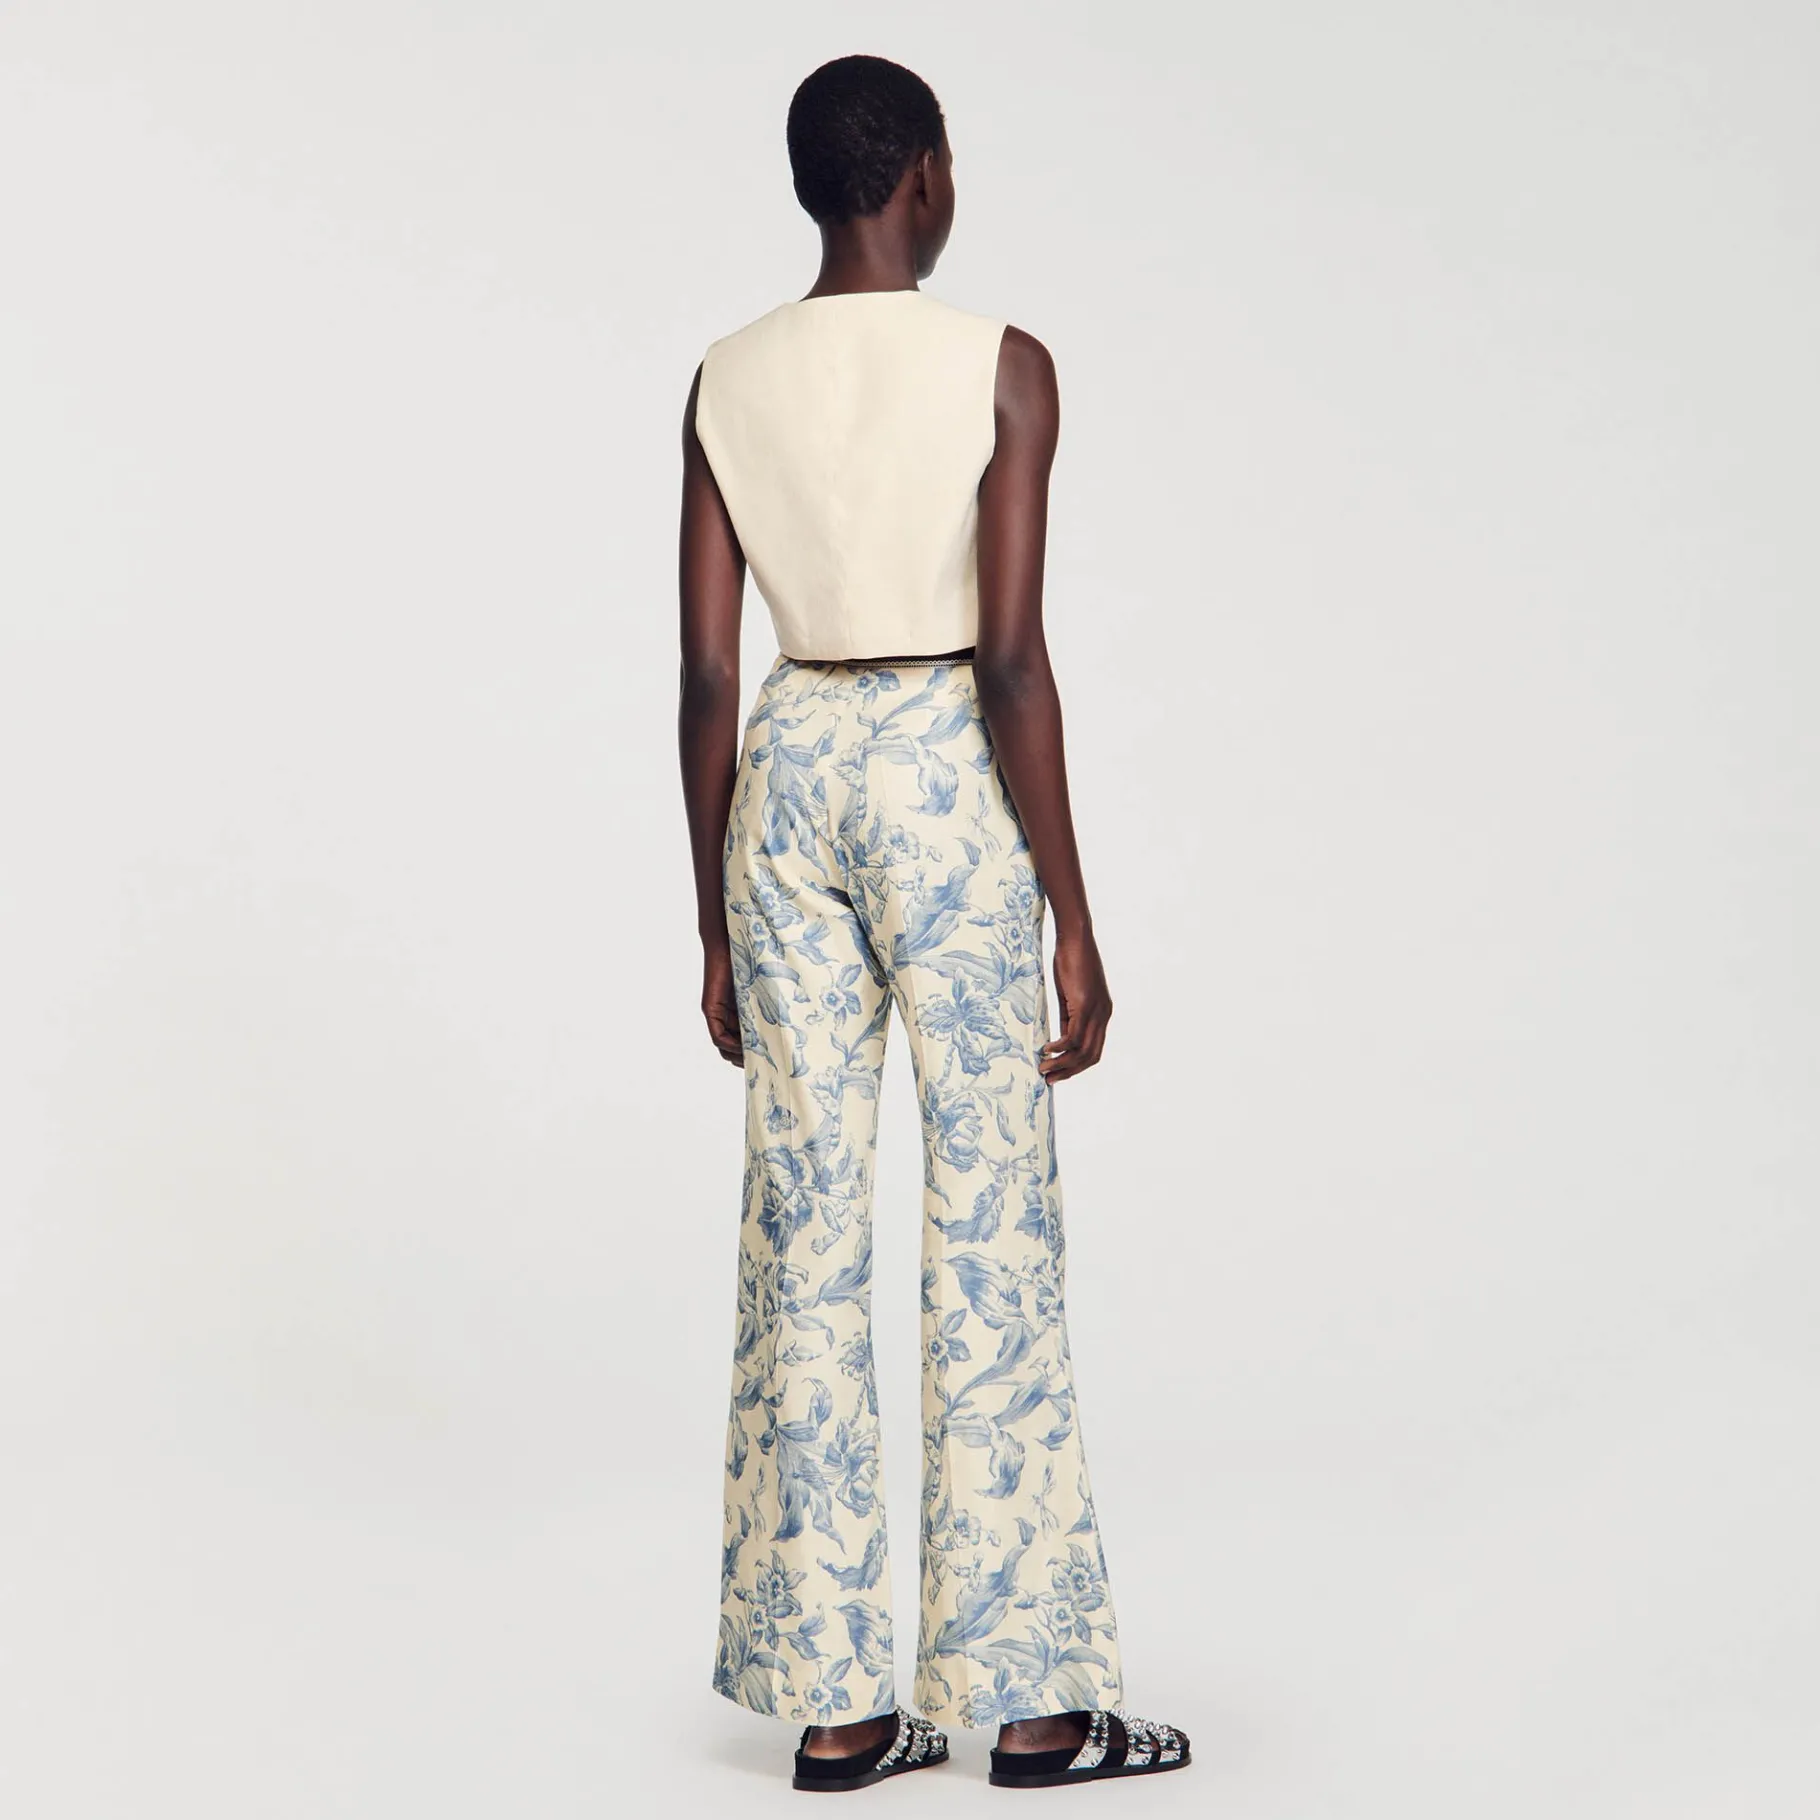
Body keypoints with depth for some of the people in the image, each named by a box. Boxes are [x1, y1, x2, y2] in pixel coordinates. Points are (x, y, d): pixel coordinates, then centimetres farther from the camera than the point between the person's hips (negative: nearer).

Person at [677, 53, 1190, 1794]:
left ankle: (832, 1701, 12)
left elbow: (706, 678, 5)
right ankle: (1033, 1698, 9)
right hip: (946, 777, -4)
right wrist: (1073, 919, -9)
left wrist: (715, 927, 11)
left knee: (804, 1227, 7)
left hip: (785, 773, 5)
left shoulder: (726, 381, 5)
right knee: (989, 1228, 2)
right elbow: (1012, 660, -14)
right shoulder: (1000, 366, -8)